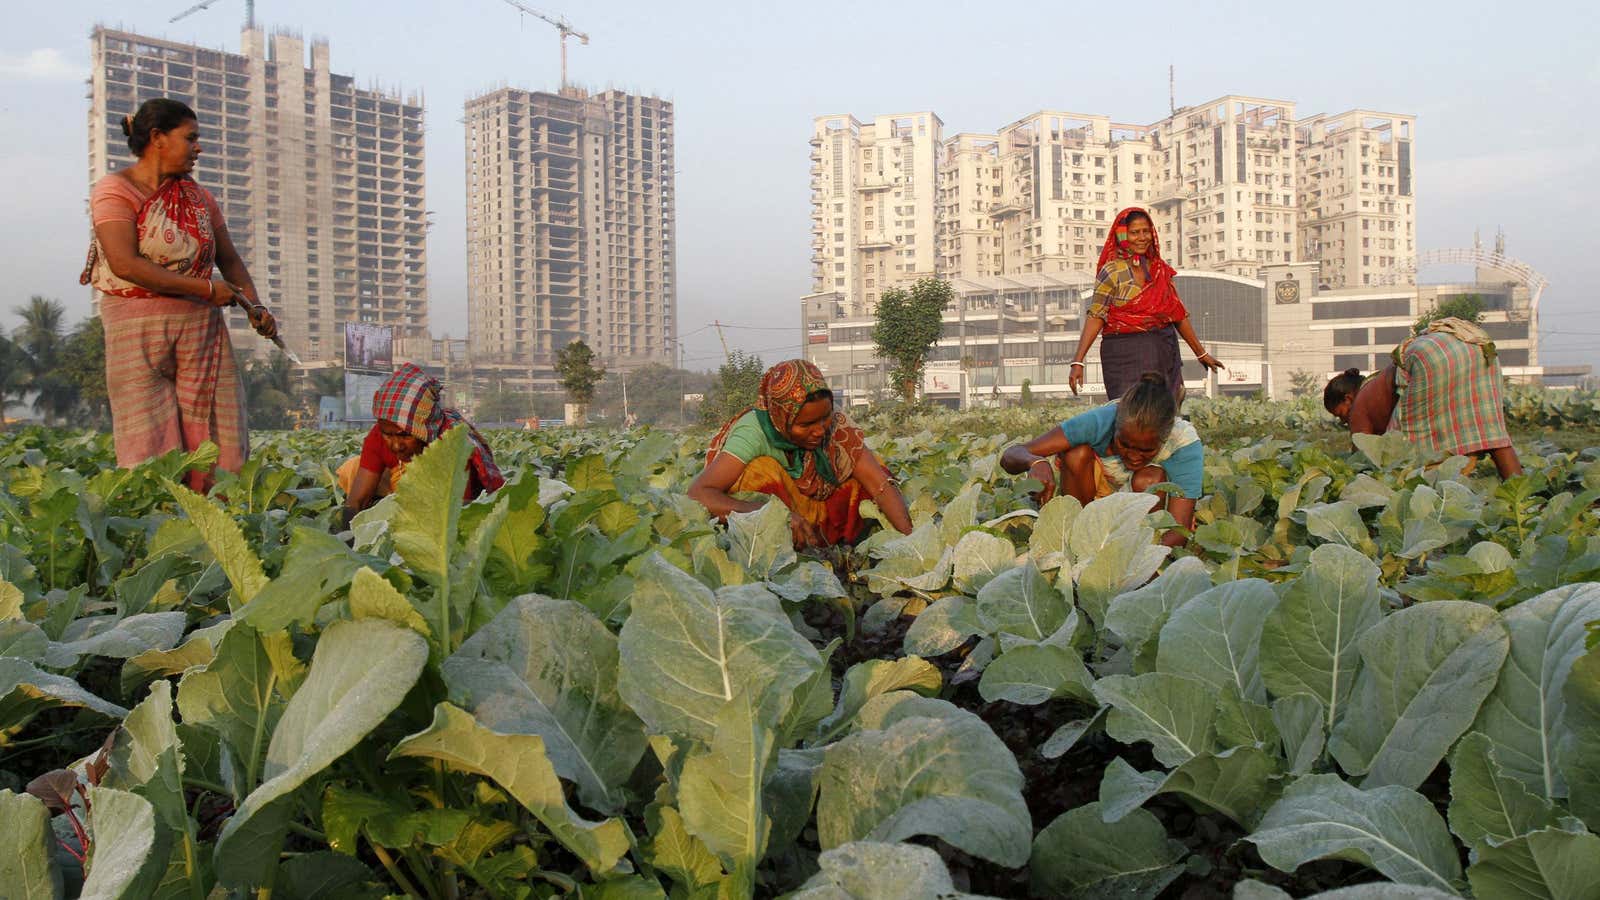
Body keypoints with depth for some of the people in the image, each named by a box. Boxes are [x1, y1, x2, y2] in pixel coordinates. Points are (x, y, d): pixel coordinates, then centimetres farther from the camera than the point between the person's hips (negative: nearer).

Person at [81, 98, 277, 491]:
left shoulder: (197, 197, 15)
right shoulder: (114, 191, -4)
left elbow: (229, 258, 17)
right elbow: (125, 264, -16)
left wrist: (255, 306, -1)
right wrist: (206, 288, -16)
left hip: (202, 327, 5)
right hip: (139, 329, -5)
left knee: (218, 439, -2)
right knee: (151, 445, -4)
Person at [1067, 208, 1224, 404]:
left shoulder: (1160, 269, 10)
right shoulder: (1113, 271, -6)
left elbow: (1179, 314, 17)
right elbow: (1095, 316, -11)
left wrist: (1201, 353, 21)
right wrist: (1078, 361, -19)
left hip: (1165, 350, 5)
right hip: (1126, 354, -5)